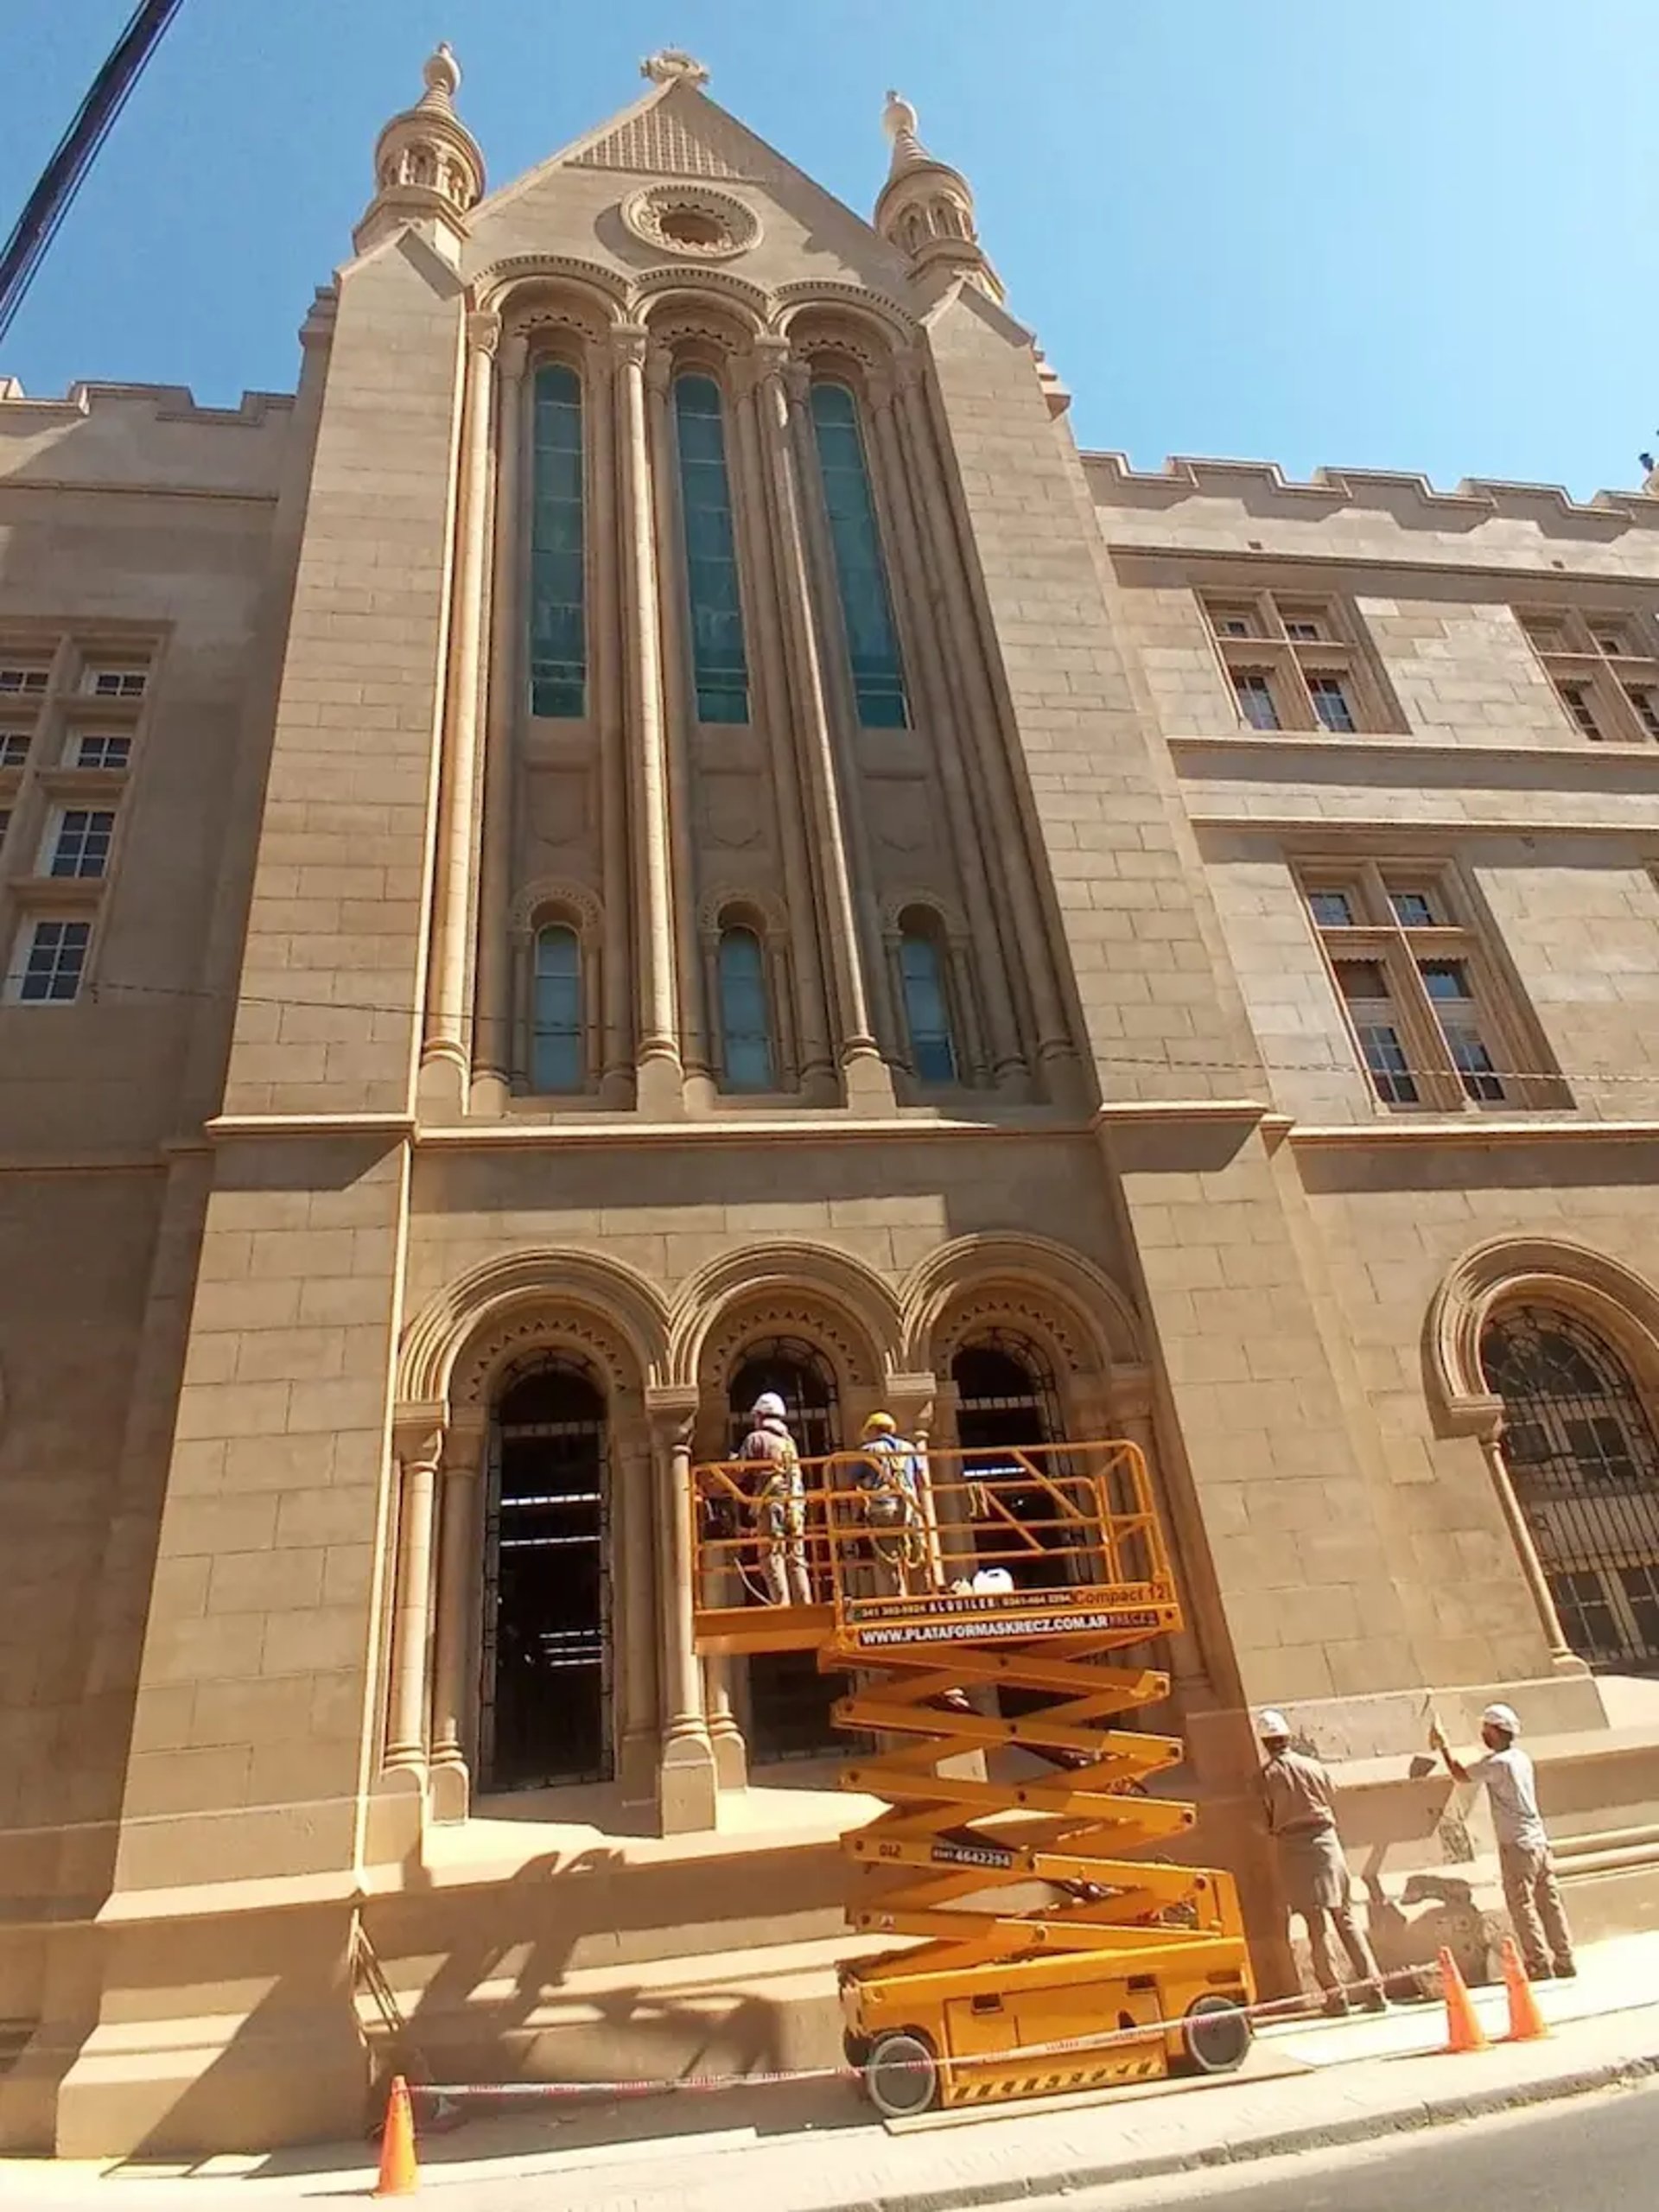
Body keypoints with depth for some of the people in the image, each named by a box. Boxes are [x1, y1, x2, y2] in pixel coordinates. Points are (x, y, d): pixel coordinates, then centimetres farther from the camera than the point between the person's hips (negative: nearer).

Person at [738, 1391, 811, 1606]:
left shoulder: (756, 1439, 1)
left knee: (772, 1557, -6)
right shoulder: (789, 1441, 20)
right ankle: (804, 1604, 5)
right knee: (796, 1558, 8)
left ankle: (781, 1604, -14)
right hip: (796, 1501, 6)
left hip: (771, 1502, -6)